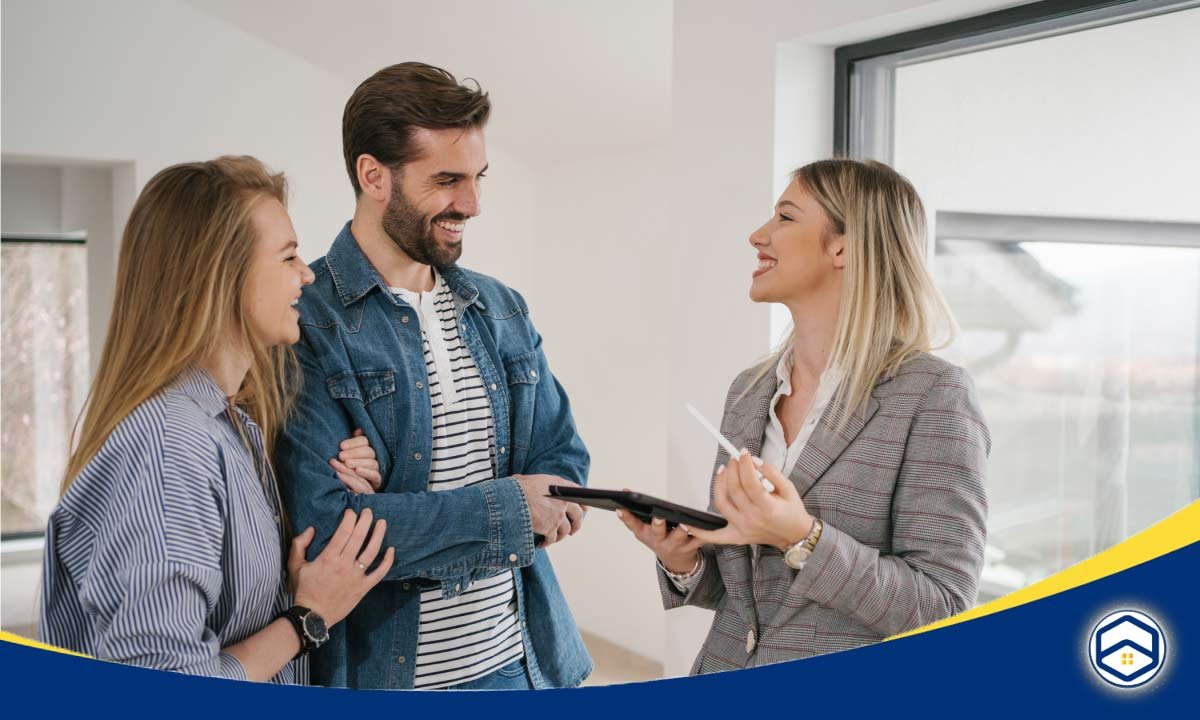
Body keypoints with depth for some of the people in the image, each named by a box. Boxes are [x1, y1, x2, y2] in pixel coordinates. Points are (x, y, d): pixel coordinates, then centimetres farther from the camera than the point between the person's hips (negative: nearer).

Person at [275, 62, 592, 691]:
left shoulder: (503, 310, 5)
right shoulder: (303, 325, -15)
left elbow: (562, 461, 4)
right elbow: (320, 525, -23)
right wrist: (504, 507, -16)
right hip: (379, 675, -5)